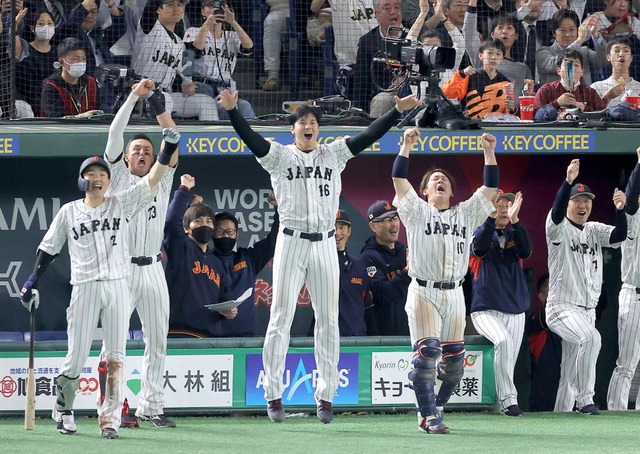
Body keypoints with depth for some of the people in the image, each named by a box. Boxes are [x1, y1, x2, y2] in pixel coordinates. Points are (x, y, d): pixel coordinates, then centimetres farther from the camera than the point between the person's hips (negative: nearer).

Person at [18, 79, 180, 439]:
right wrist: (32, 283, 6)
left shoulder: (121, 204, 6)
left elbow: (154, 179, -4)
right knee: (77, 358, 1)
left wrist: (170, 145, -17)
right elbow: (49, 249, 12)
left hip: (118, 286, 0)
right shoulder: (69, 212, 7)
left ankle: (111, 419, -3)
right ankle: (63, 410, 21)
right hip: (85, 288, 0)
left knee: (116, 358, -4)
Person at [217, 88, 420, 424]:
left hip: (324, 244, 3)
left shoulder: (333, 154, 9)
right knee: (281, 317, -1)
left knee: (328, 320, 4)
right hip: (291, 242, -3)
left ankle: (326, 395, 8)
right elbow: (250, 138, -13)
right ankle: (273, 394, 1)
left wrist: (397, 111, -7)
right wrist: (232, 110, -29)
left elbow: (368, 136, 3)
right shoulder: (279, 156, 2)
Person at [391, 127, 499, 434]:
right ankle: (428, 417, -12)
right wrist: (407, 145, -8)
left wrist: (489, 152, 4)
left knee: (454, 360, 4)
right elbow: (399, 179, -2)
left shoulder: (466, 214, 17)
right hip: (423, 292, -4)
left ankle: (434, 408, 19)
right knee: (426, 353, -14)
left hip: (454, 296, 4)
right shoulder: (417, 212, 8)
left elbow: (490, 188, 11)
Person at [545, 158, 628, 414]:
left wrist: (620, 209, -23)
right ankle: (585, 400, -28)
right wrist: (568, 181, -40)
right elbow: (557, 212, -25)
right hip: (562, 307, -7)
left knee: (570, 373, 10)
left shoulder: (595, 231, 12)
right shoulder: (559, 228, -4)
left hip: (587, 311, 7)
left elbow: (619, 236, -4)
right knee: (590, 337, -33)